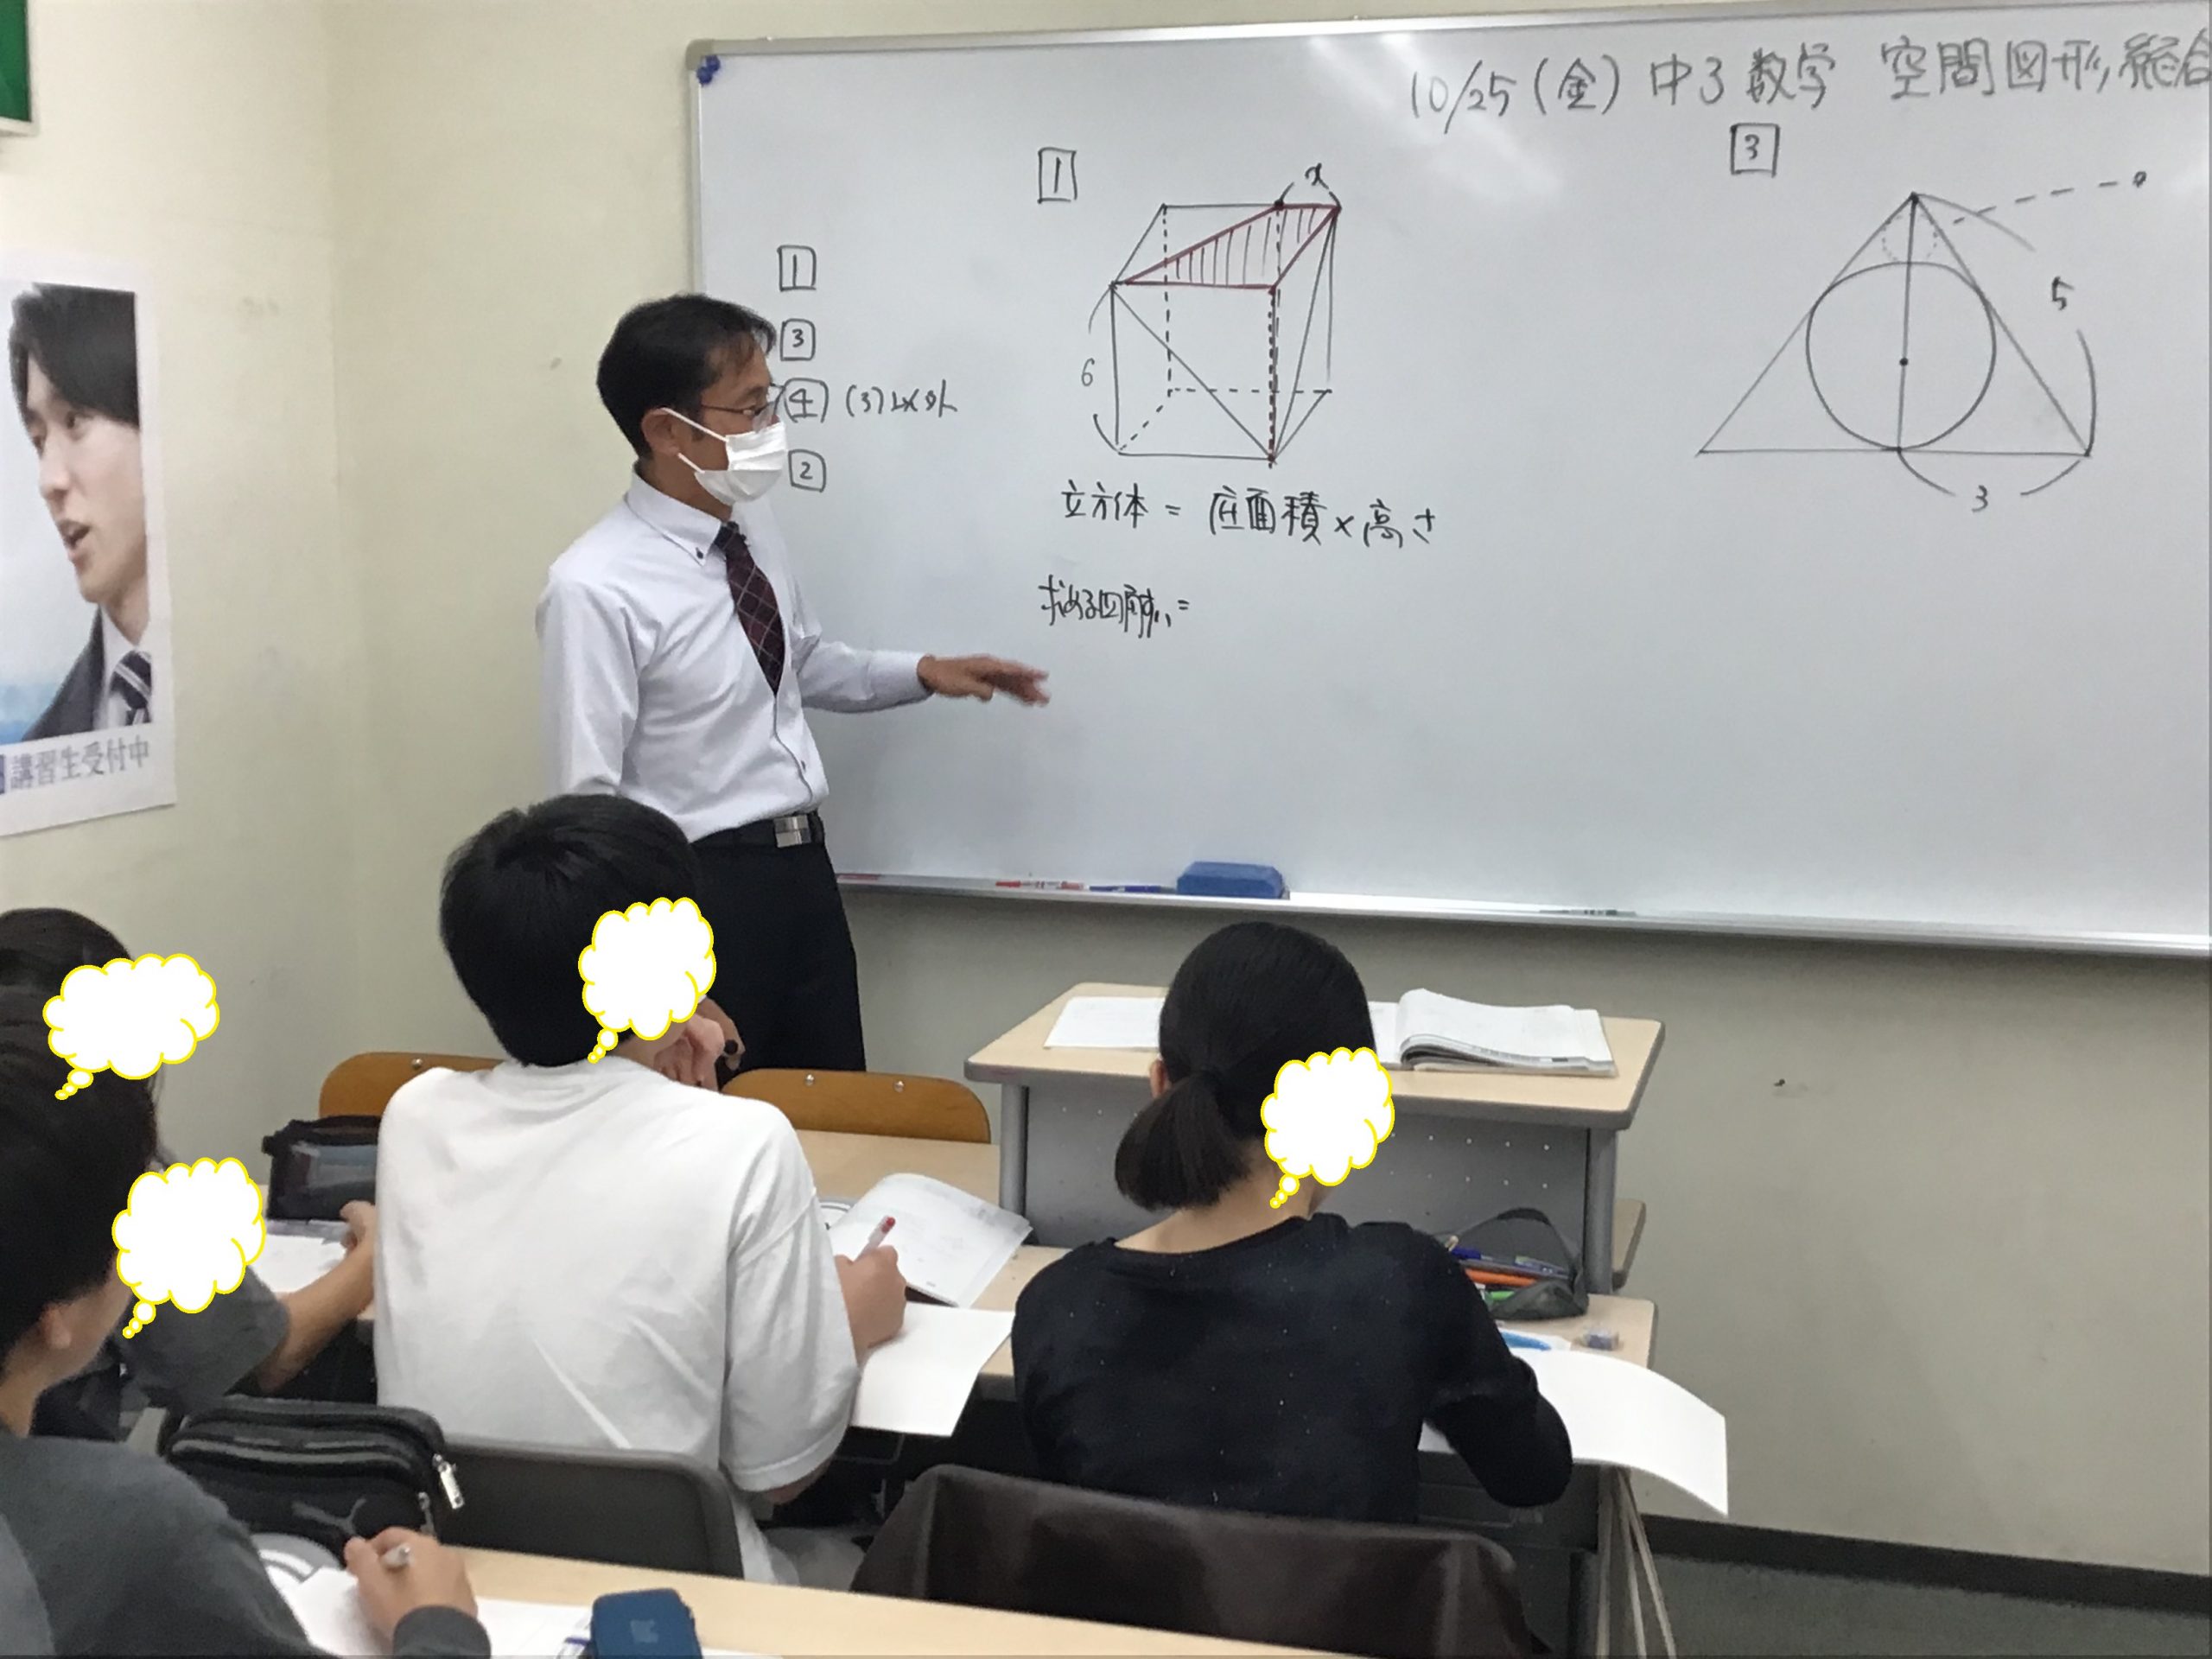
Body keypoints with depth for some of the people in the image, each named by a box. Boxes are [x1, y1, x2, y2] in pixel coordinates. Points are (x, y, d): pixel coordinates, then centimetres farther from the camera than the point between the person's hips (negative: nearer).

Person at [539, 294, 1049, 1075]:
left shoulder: (753, 526, 2)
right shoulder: (596, 590, -20)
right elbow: (589, 804, -19)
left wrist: (924, 672, 7)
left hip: (806, 871, 7)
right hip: (700, 892, -7)